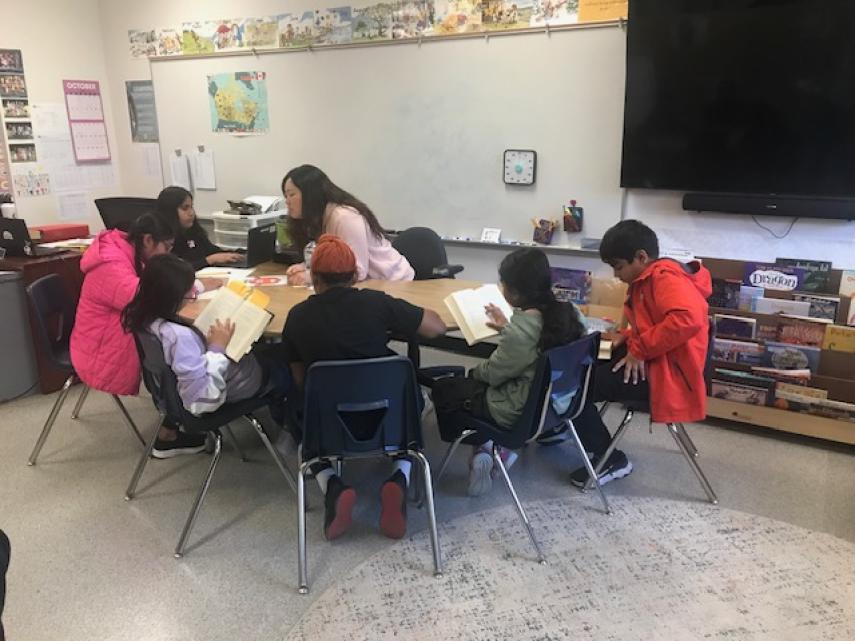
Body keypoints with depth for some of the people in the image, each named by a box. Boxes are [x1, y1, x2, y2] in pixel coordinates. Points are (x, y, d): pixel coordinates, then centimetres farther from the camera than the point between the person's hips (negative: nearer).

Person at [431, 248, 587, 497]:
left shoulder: (520, 331, -30)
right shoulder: (570, 312, -8)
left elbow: (492, 374, -15)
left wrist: (474, 371, 6)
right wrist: (507, 328, 14)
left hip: (520, 412, -8)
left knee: (443, 390, 10)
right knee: (475, 379, 27)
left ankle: (483, 446, 8)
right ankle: (495, 446, 16)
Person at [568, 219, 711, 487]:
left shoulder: (664, 276, -19)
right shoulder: (650, 278, 14)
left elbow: (687, 319, -36)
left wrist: (639, 349, -27)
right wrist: (627, 337, 10)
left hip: (665, 374, -11)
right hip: (649, 361, 11)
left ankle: (611, 460, 0)